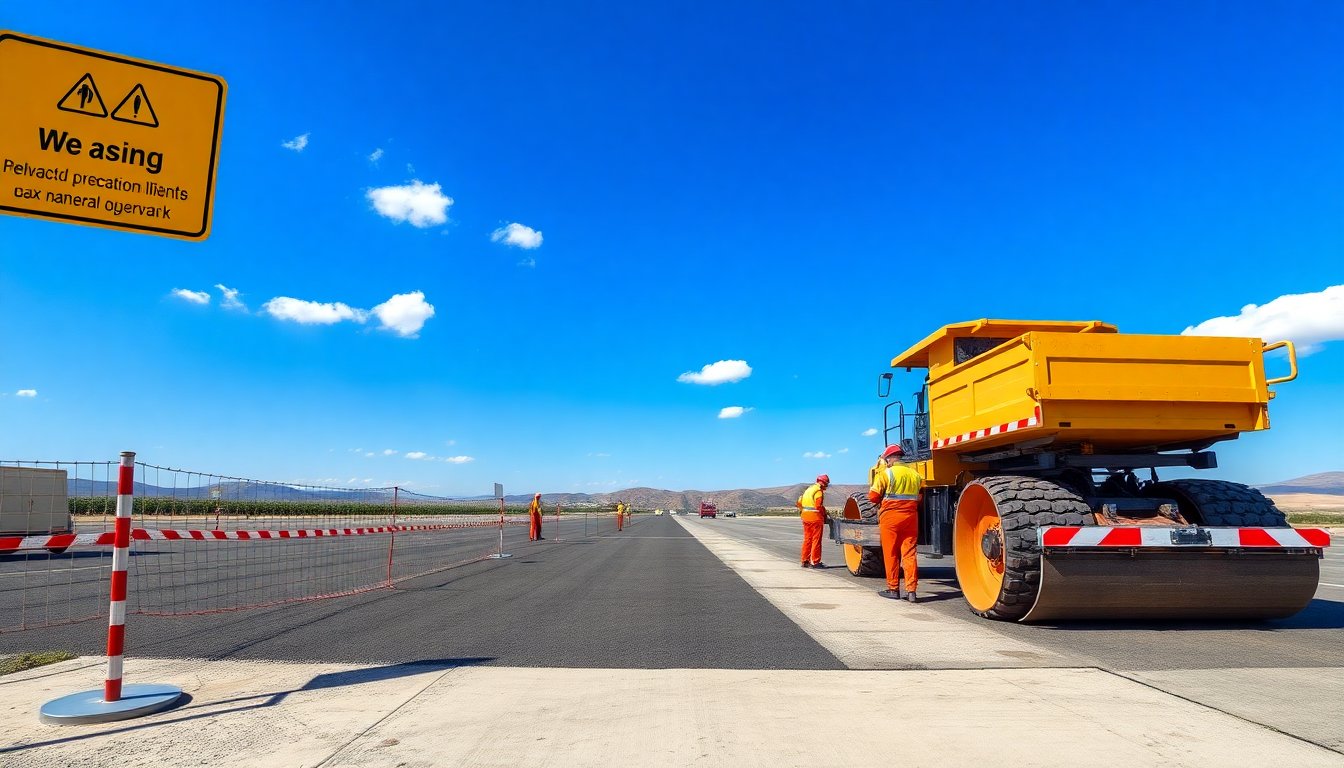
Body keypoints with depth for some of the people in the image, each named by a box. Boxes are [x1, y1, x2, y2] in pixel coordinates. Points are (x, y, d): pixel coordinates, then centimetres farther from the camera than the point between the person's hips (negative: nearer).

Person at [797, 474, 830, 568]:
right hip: (815, 518, -8)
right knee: (816, 540, -2)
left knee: (807, 539, 12)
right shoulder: (819, 491, -11)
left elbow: (799, 503, 16)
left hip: (805, 517, 8)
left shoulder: (808, 489, 16)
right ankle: (815, 562, -1)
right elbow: (819, 506, -19)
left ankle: (805, 561, 16)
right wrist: (825, 515, -7)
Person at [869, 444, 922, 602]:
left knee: (891, 554, 5)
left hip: (890, 517, -4)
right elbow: (920, 497, 10)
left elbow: (873, 497, -6)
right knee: (909, 553, 5)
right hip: (911, 517, 4)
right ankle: (911, 590, 1)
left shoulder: (885, 474, -7)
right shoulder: (915, 474, 9)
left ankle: (893, 589, 10)